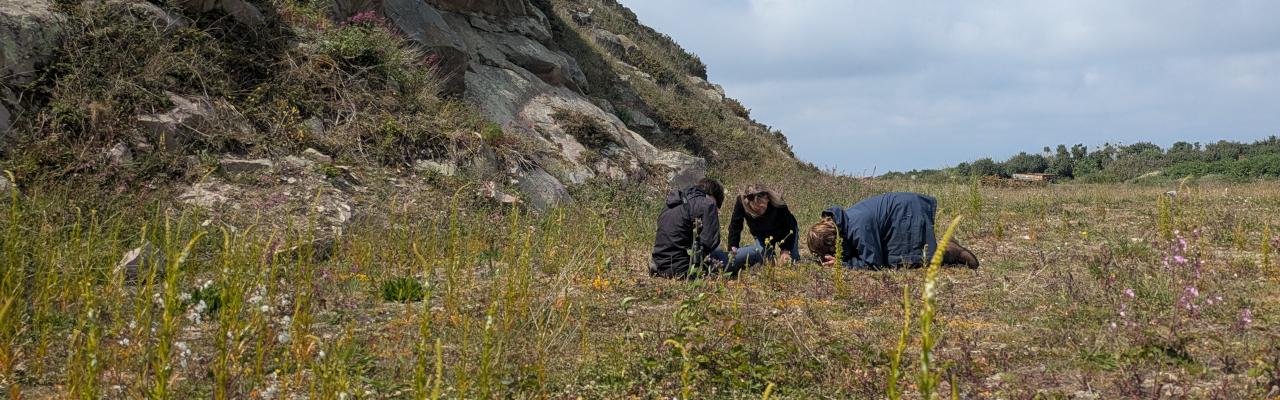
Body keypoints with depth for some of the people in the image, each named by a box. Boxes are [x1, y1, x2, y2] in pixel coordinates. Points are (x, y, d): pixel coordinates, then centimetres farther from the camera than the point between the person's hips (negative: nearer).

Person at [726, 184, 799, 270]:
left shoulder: (777, 203, -37)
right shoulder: (741, 202, -33)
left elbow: (789, 227, -26)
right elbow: (735, 227, -21)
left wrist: (786, 250, -34)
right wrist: (732, 248, -31)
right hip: (762, 237, 2)